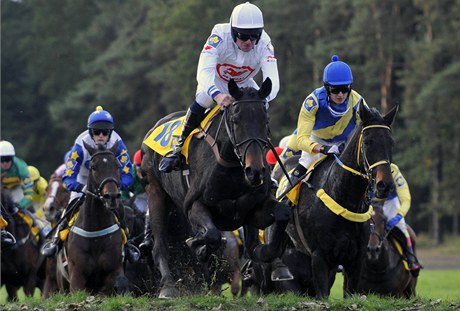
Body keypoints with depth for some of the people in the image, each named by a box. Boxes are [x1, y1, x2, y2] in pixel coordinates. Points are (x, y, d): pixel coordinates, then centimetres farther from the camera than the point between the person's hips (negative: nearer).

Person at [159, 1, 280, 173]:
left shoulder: (263, 43, -32)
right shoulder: (220, 36, -39)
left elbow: (273, 80, -40)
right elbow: (204, 72, -50)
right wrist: (217, 95, -70)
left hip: (243, 84, 3)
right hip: (216, 81, -3)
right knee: (200, 104, -30)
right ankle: (179, 148, -10)